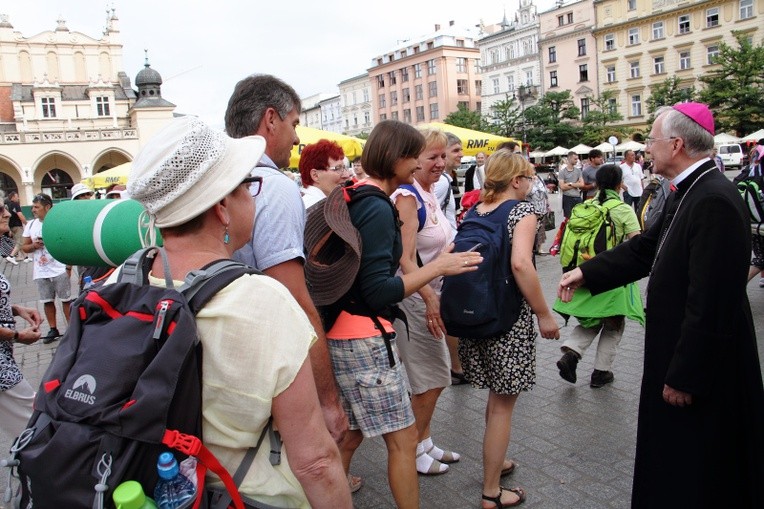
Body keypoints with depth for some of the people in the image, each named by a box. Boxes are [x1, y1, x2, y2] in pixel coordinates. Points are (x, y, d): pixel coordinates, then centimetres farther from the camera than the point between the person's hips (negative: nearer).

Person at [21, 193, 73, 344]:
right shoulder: (30, 225, 5)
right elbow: (24, 247, 12)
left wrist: (68, 267, -11)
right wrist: (33, 246, -12)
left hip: (59, 270, -5)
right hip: (40, 272, 5)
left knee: (66, 300, 4)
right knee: (47, 301, 12)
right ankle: (53, 329, 22)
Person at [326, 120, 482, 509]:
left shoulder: (353, 197, 10)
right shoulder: (377, 208, -18)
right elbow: (378, 293, -21)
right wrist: (439, 267, -16)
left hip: (340, 334, 9)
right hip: (362, 338, -9)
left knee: (351, 432, 20)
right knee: (402, 439, 4)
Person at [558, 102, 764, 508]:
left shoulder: (715, 201, -25)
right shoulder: (688, 193, 6)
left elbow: (710, 303, -27)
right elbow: (645, 248, 14)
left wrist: (684, 375, -22)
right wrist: (586, 272, 11)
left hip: (705, 363, -9)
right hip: (679, 350, 9)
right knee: (674, 459, 25)